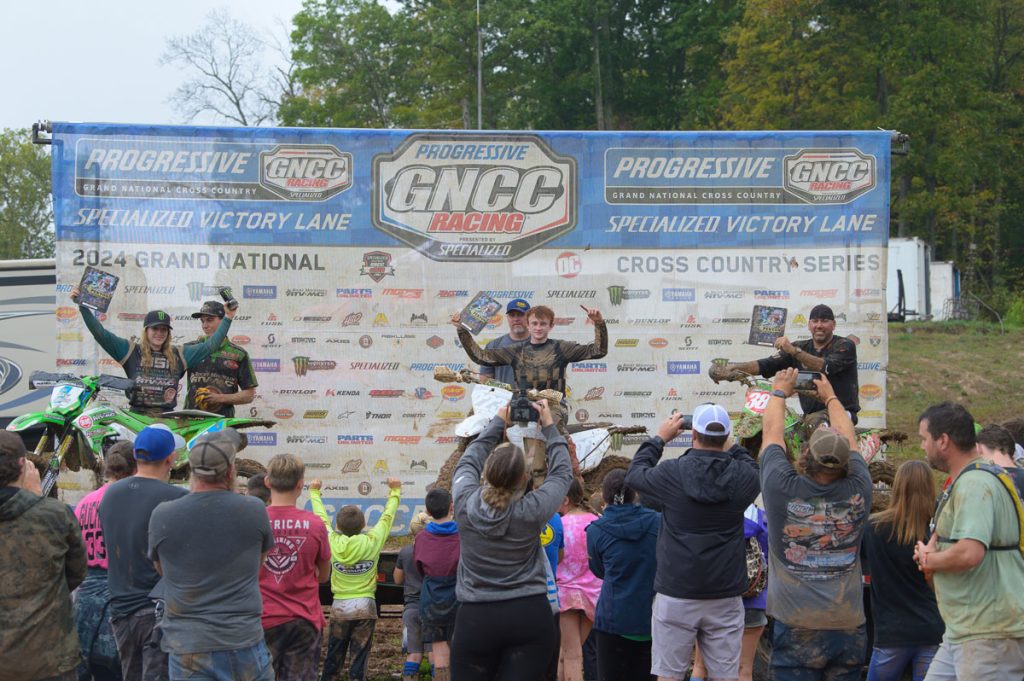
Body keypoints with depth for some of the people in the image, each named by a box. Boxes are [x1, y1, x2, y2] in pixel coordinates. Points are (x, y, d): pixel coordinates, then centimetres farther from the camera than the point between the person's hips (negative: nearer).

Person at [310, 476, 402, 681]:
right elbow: (387, 517, 4)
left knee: (333, 657, 11)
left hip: (339, 606, 1)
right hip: (365, 606, -1)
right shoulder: (372, 542, -10)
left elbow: (322, 517, 8)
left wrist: (314, 492, 24)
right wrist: (395, 491, 18)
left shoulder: (333, 542, -7)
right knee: (360, 656, 1)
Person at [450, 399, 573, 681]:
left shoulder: (466, 503, -7)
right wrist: (549, 426, 20)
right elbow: (562, 472, 9)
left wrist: (498, 421, 26)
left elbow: (468, 461, 15)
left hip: (475, 618, 1)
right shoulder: (532, 511, -10)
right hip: (529, 617, -1)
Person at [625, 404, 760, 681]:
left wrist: (660, 438, 21)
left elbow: (634, 473, 12)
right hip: (726, 596, 2)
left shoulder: (672, 472, -9)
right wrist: (728, 444, 23)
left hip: (676, 595, -2)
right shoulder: (742, 476, -5)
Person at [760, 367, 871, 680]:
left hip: (796, 628, -2)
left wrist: (780, 392, 25)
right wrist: (830, 397, 31)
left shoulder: (783, 490, -11)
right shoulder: (857, 492, -5)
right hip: (849, 629, 2)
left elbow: (772, 432, 7)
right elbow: (850, 440, 15)